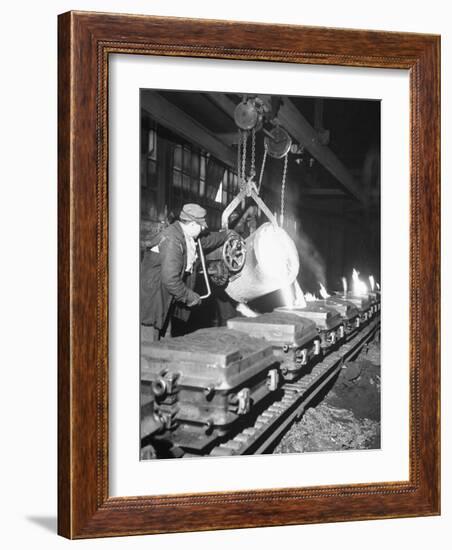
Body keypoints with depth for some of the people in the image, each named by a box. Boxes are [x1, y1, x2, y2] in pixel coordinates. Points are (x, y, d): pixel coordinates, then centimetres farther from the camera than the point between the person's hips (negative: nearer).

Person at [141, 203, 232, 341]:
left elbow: (204, 241, 31)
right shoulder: (172, 241, -23)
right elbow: (170, 278, -28)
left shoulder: (186, 237, 8)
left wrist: (227, 235, 39)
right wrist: (189, 296, -16)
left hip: (164, 302, 10)